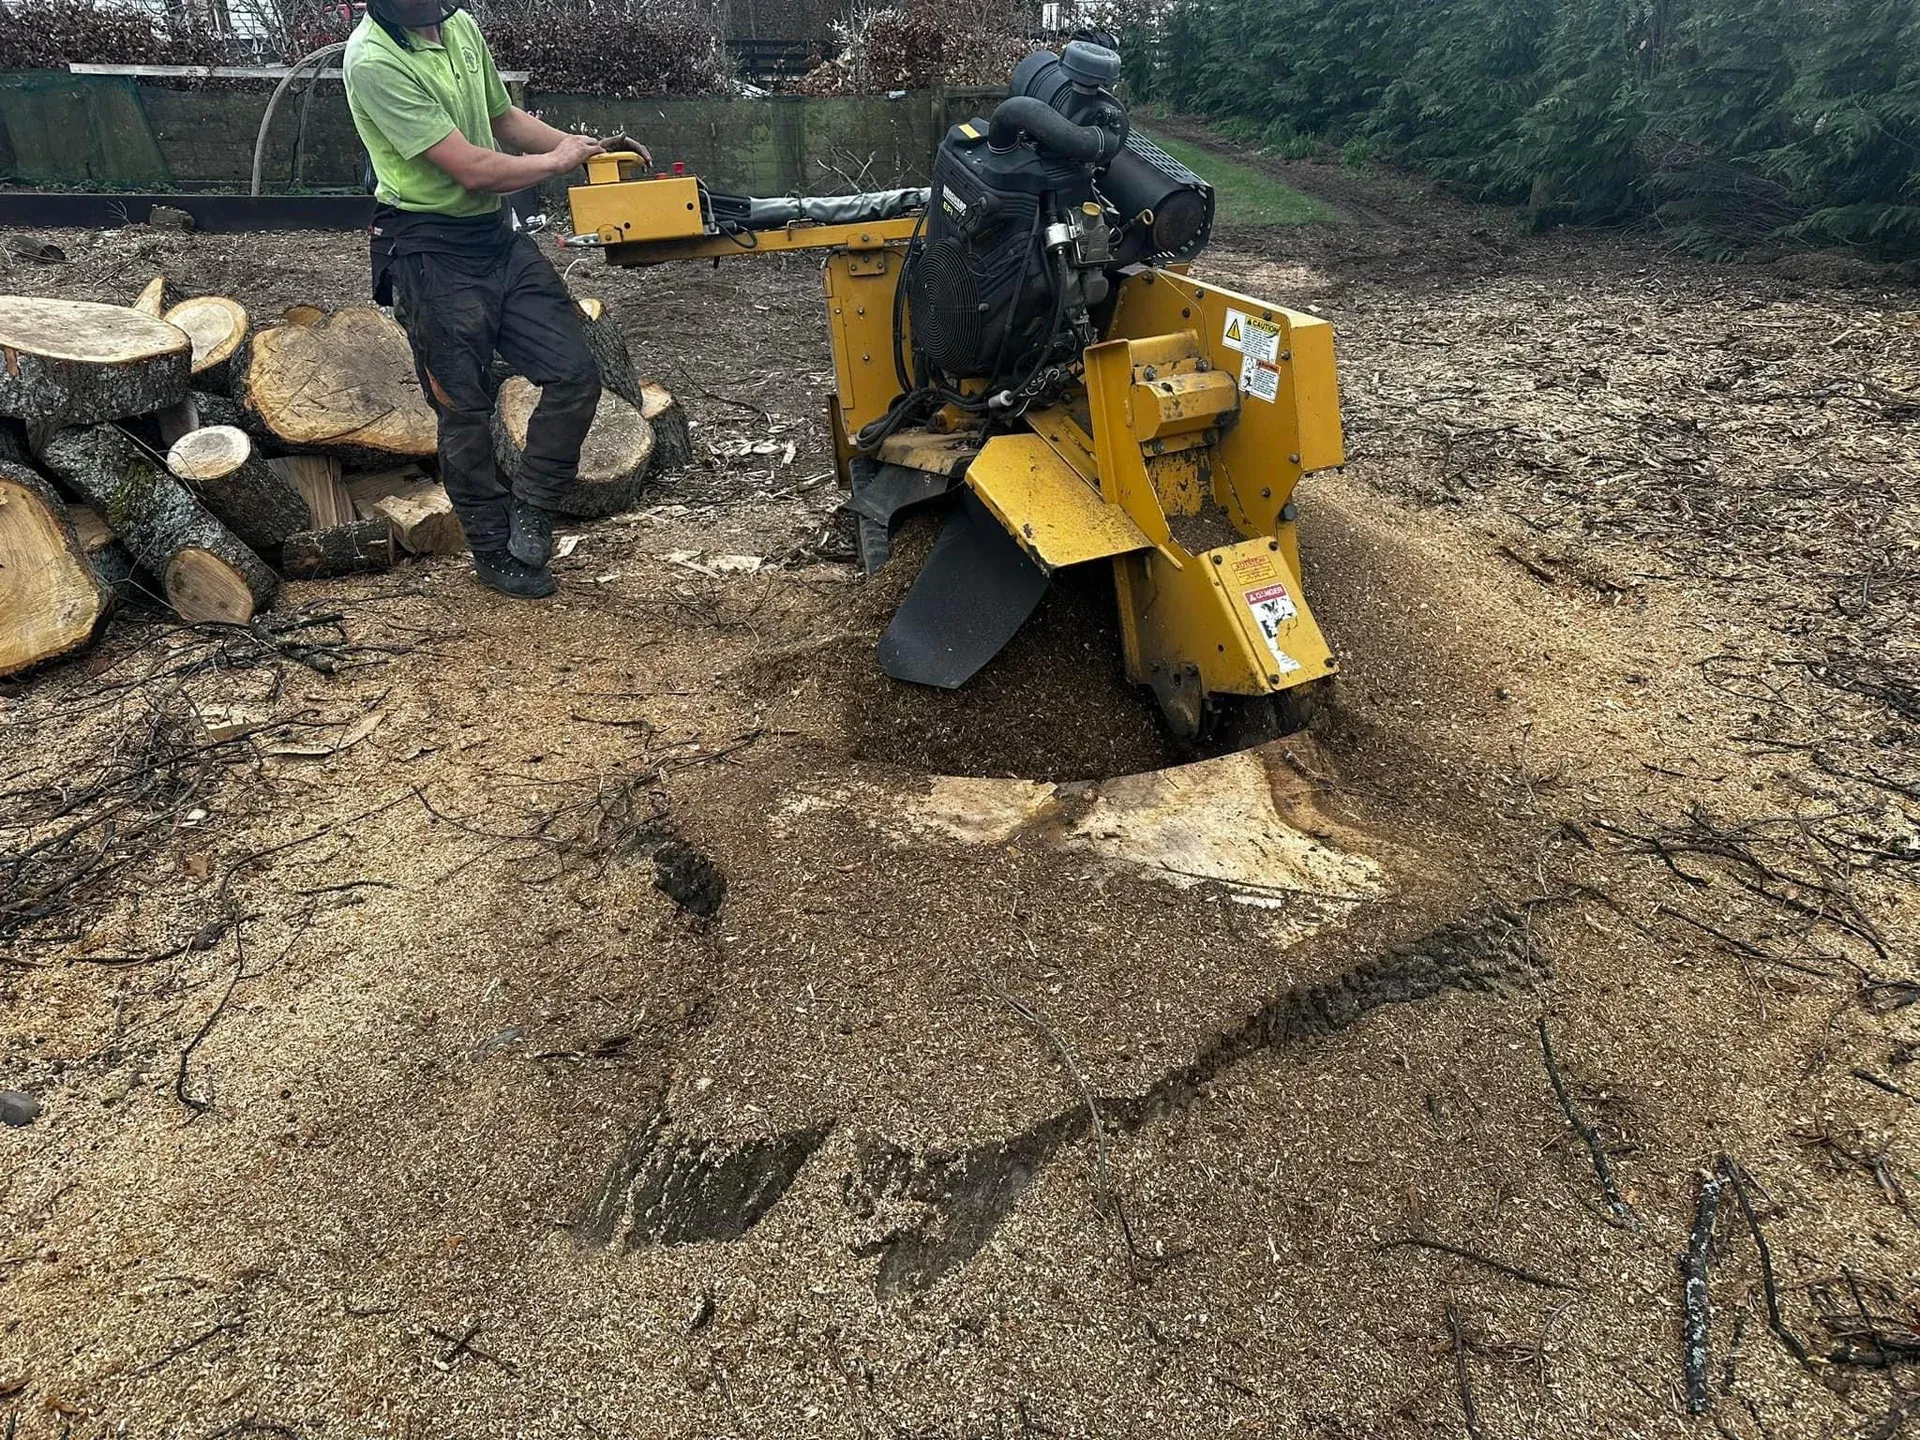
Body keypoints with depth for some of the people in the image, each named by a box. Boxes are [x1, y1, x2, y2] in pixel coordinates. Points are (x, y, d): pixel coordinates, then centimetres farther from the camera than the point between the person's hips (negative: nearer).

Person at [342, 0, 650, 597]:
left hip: (497, 234, 7)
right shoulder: (373, 61, -19)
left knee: (575, 373, -1)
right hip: (431, 251, -7)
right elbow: (471, 168, -22)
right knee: (466, 409, 3)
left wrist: (586, 145, 7)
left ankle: (530, 513, 15)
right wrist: (556, 160, -8)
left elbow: (503, 117, 20)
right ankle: (493, 552, 19)